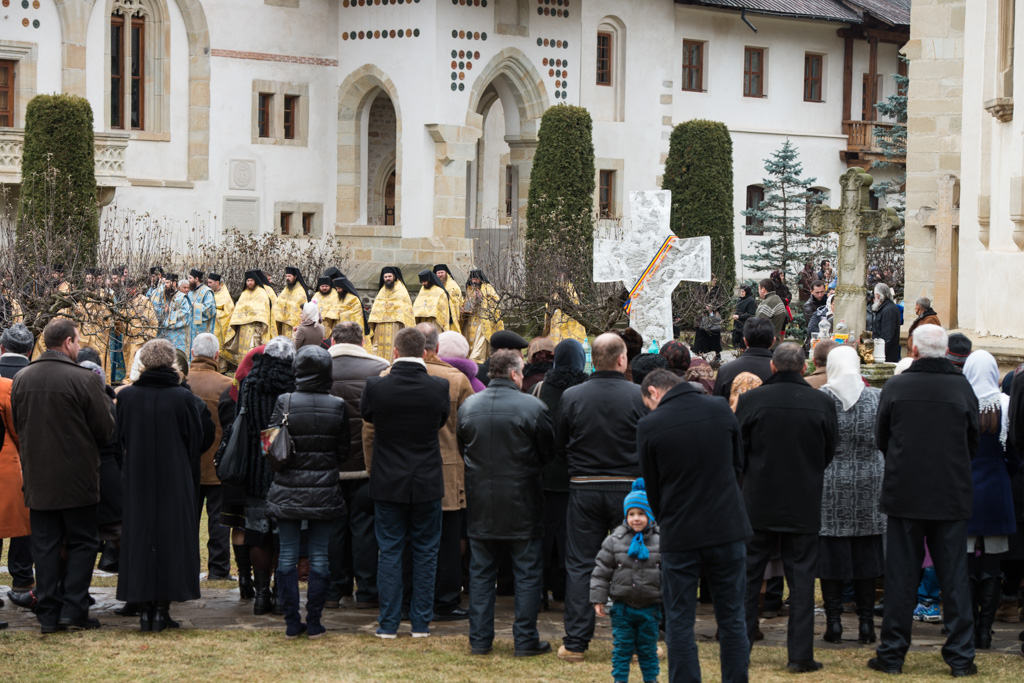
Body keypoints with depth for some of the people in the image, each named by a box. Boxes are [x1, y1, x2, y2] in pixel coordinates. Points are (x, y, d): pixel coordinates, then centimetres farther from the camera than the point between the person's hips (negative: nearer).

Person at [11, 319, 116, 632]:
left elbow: (16, 426, 12)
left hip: (36, 476, 4)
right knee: (82, 542, 7)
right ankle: (73, 609, 1)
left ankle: (48, 615, 9)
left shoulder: (21, 379, 1)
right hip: (77, 476, -4)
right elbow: (106, 429, -8)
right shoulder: (84, 380, -15)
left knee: (45, 545, 9)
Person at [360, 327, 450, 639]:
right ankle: (421, 623, 12)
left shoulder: (376, 386, -12)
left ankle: (388, 624, 7)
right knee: (425, 553, 10)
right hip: (428, 483, 0)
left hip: (388, 483, 0)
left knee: (389, 552, 7)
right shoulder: (439, 387, -10)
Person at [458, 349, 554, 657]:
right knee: (527, 572, 5)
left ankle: (479, 638, 13)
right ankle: (525, 639, 6)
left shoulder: (467, 406, 0)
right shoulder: (533, 407, -13)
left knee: (481, 571, 11)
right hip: (522, 503, -4)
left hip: (479, 501, 4)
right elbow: (548, 453, -4)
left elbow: (460, 450, 10)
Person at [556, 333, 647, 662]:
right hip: (628, 489, -1)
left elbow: (559, 444, 4)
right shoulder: (638, 395, -10)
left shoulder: (571, 397, -6)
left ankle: (575, 642, 7)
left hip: (584, 488, 1)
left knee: (580, 565, 7)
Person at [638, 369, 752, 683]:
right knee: (732, 619, 12)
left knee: (679, 624, 7)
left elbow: (652, 486, 1)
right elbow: (738, 465, 10)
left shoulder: (649, 426, -8)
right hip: (728, 528, 3)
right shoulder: (721, 409, 0)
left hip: (679, 536, -3)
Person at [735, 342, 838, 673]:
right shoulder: (822, 403, -6)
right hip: (804, 505, 0)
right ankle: (801, 654, 5)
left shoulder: (751, 400, -9)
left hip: (758, 502, 0)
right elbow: (830, 451, 6)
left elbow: (736, 450, 0)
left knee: (748, 575, 10)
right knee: (801, 578, 6)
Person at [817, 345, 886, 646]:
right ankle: (866, 622, 11)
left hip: (829, 485, -2)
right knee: (866, 553, 10)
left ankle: (834, 621, 4)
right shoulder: (877, 397, -3)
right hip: (868, 486, 2)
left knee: (831, 553, 4)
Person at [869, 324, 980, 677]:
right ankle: (960, 657, 8)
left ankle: (892, 654, 11)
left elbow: (881, 440, 4)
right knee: (955, 577, 7)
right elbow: (974, 444, 5)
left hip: (904, 493, 0)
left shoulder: (895, 387, -8)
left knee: (901, 576, 7)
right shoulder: (962, 387, -6)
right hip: (952, 496, 0)